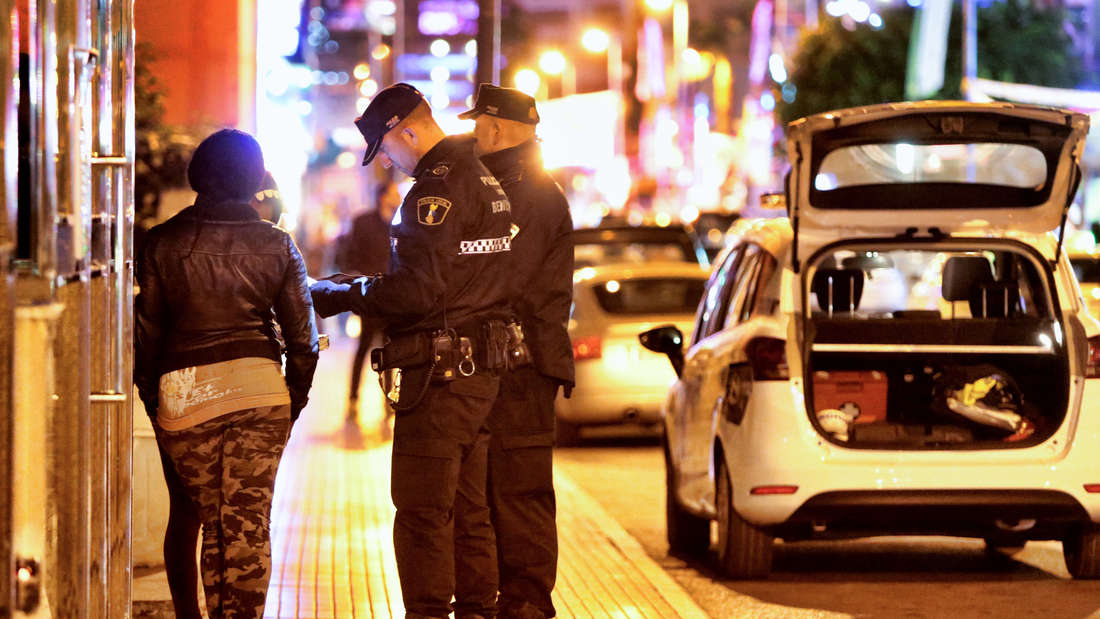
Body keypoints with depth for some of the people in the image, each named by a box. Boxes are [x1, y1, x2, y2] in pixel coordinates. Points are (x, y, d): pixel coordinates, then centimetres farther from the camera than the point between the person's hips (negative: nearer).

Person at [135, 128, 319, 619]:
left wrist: (151, 398, 12)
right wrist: (295, 398, 16)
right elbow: (302, 333, 5)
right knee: (250, 522, 2)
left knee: (211, 520, 12)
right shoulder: (276, 245, 3)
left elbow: (145, 331, 3)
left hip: (183, 393, 0)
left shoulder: (163, 243, 1)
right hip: (260, 388, 0)